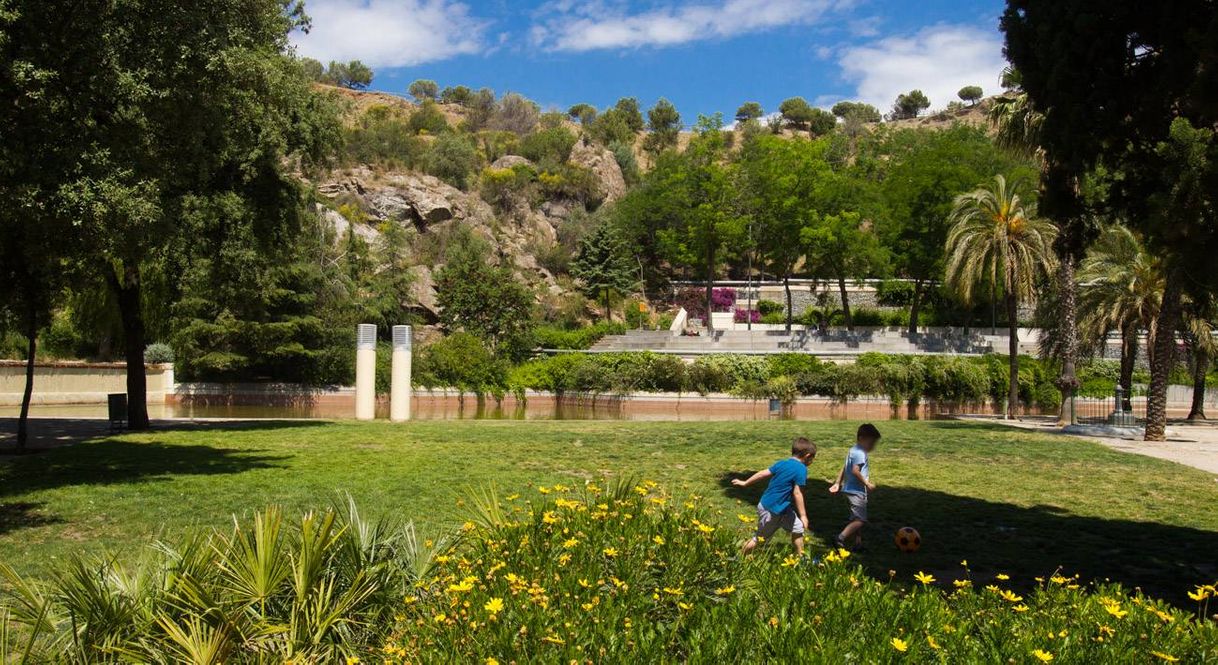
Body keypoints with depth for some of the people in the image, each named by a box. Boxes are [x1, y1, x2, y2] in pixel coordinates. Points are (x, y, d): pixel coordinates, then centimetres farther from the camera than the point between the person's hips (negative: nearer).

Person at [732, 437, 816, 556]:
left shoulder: (781, 463, 2)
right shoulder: (801, 469, -20)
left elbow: (762, 474, 6)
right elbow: (797, 493, -21)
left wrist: (745, 483, 17)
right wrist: (803, 515, -14)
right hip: (771, 510, -8)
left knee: (798, 528, 14)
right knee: (759, 538, 6)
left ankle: (799, 558, 24)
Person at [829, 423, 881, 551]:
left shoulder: (853, 451, 15)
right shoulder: (860, 453, -16)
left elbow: (844, 468, 17)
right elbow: (855, 471, -27)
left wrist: (837, 484, 20)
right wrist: (867, 484, -19)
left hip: (850, 490, 11)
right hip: (857, 491, -11)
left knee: (857, 518, 16)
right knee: (860, 520, -12)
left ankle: (858, 543, 21)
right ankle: (840, 538, -19)